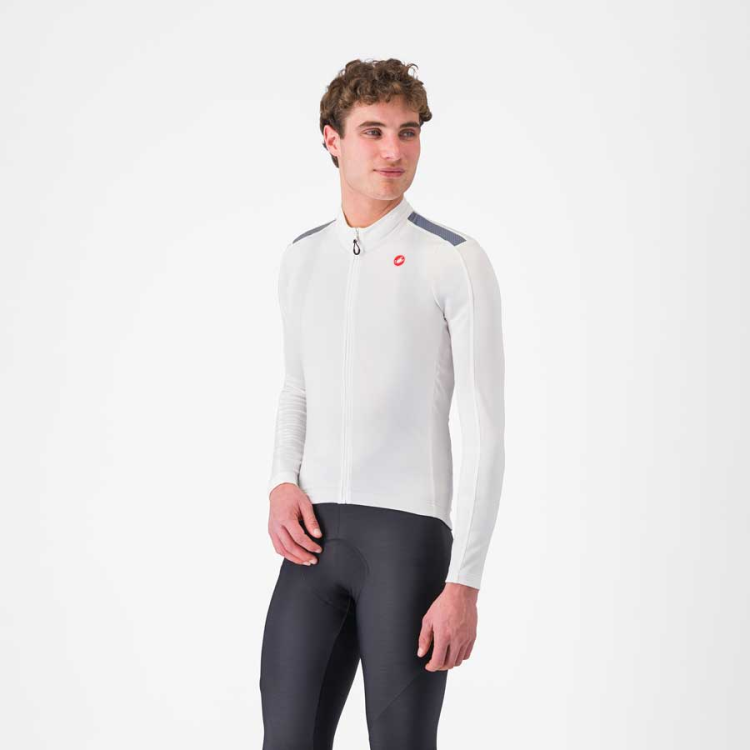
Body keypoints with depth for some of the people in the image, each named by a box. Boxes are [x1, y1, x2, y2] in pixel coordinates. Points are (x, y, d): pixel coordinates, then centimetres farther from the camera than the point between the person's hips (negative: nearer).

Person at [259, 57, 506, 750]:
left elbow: (484, 430, -8)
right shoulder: (301, 258, 11)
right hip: (315, 535, 5)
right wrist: (283, 485, 5)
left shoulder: (456, 264, -7)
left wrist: (465, 582, -12)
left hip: (410, 528, -5)